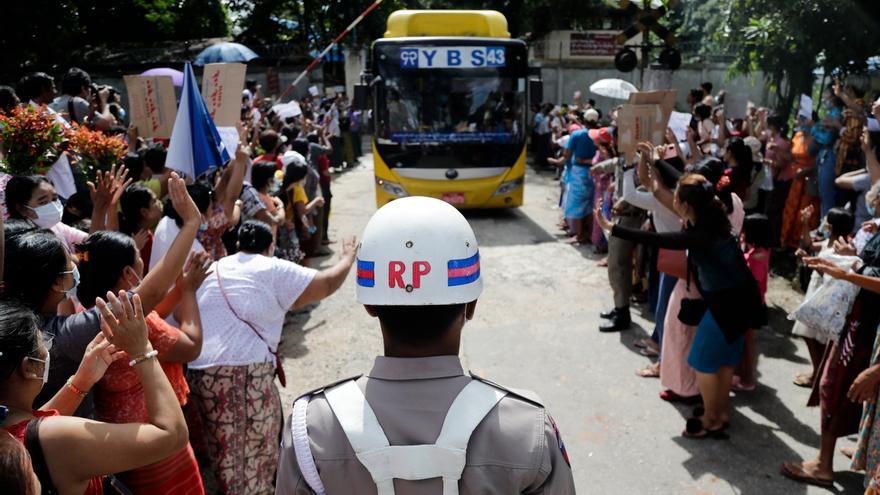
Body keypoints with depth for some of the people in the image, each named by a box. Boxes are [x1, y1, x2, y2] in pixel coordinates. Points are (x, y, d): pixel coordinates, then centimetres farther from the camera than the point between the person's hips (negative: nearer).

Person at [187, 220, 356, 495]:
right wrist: (348, 257, 17)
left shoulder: (212, 269, 19)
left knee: (225, 451, 18)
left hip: (200, 371, 7)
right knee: (255, 450, 7)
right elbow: (327, 284, 1)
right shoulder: (273, 269, 1)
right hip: (245, 371, -6)